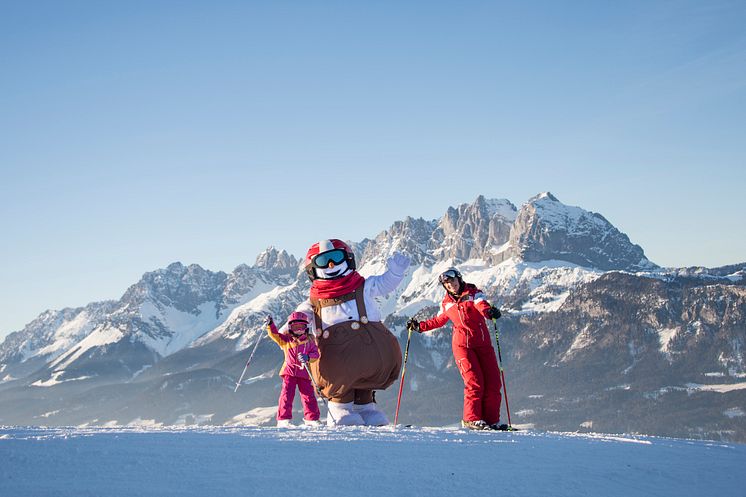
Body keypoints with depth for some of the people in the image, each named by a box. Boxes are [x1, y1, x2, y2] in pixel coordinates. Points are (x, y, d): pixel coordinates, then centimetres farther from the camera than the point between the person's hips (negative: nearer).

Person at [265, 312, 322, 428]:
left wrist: (308, 357, -18)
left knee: (309, 395, 3)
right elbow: (275, 335, 3)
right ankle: (283, 420, -9)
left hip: (304, 373, 1)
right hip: (289, 372, -1)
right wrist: (270, 325, -13)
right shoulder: (286, 340, 9)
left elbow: (316, 353, 3)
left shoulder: (309, 341, 9)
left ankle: (311, 419, 15)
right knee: (286, 395, -9)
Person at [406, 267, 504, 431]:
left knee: (493, 382, -4)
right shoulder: (447, 303, 12)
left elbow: (481, 304, -18)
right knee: (474, 382, -14)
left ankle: (492, 420, 5)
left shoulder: (473, 292, 3)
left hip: (483, 343, 0)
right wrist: (419, 326, 22)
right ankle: (471, 419, -5)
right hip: (462, 345, 0)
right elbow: (438, 321, 28)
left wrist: (489, 311, -40)